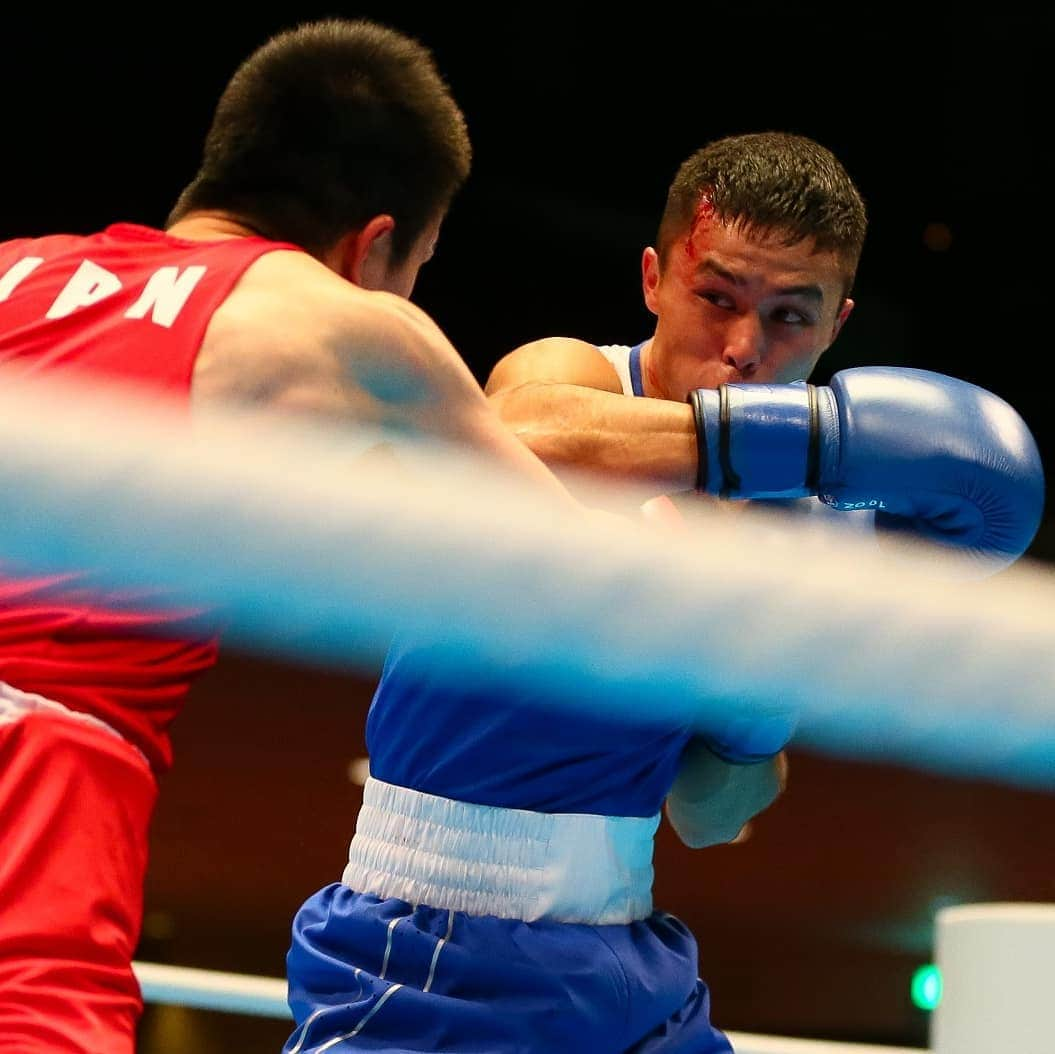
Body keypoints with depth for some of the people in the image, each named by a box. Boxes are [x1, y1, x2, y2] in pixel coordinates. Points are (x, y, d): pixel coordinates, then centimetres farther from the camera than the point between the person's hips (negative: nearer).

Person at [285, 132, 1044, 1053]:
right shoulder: (569, 373, -12)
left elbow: (706, 818, 10)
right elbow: (527, 439, -41)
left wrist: (758, 720, -11)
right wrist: (832, 431, -37)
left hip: (625, 963, 7)